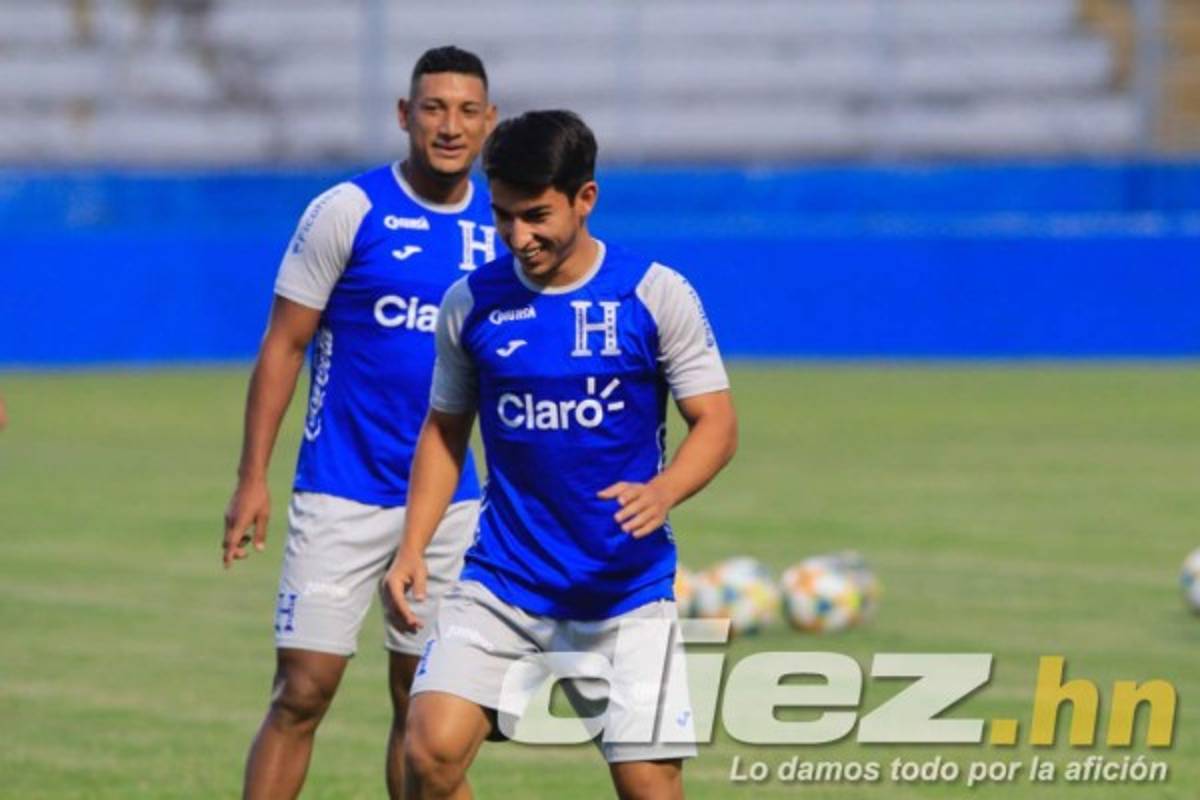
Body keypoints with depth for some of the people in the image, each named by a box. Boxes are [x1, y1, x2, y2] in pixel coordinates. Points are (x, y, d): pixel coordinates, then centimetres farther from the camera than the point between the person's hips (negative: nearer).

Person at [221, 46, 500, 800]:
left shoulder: (502, 223, 5)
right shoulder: (348, 212, -7)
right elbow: (283, 345, -4)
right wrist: (253, 477, -10)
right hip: (342, 498, -4)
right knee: (302, 692, -8)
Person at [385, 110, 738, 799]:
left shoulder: (655, 295, -5)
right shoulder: (472, 303, 3)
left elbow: (716, 422, -3)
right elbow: (445, 430, 15)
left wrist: (662, 491, -23)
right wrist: (413, 548, 3)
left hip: (626, 585, -2)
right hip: (501, 580, 2)